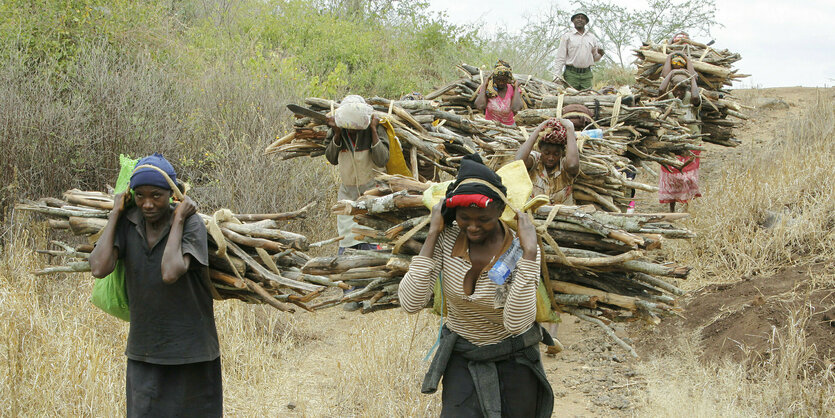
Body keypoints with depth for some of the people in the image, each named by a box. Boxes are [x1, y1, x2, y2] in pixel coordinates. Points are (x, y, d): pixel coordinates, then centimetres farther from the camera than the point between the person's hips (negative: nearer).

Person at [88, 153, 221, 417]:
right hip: (143, 353, 3)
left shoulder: (191, 224, -14)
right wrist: (115, 213, -11)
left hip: (191, 353, -3)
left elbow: (171, 273, -30)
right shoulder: (127, 223, -3)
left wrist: (178, 219, -20)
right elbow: (99, 268, -19)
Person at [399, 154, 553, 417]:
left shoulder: (518, 251, -20)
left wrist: (529, 252, -32)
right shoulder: (447, 239, -14)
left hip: (514, 361, -1)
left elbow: (516, 323, -32)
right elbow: (411, 303, -23)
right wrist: (432, 235, -22)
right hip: (462, 358, 1)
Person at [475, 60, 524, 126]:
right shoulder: (488, 89, 0)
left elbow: (516, 108, -19)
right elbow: (480, 106, -17)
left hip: (508, 126, 0)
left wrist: (516, 87, -9)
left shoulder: (513, 90, 0)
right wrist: (484, 85, -8)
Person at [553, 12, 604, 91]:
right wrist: (557, 74, -7)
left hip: (586, 74, 3)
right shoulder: (567, 36, 7)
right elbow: (560, 57, 2)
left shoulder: (592, 38, 16)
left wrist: (600, 54, -3)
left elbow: (595, 58, 20)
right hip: (571, 73, -3)